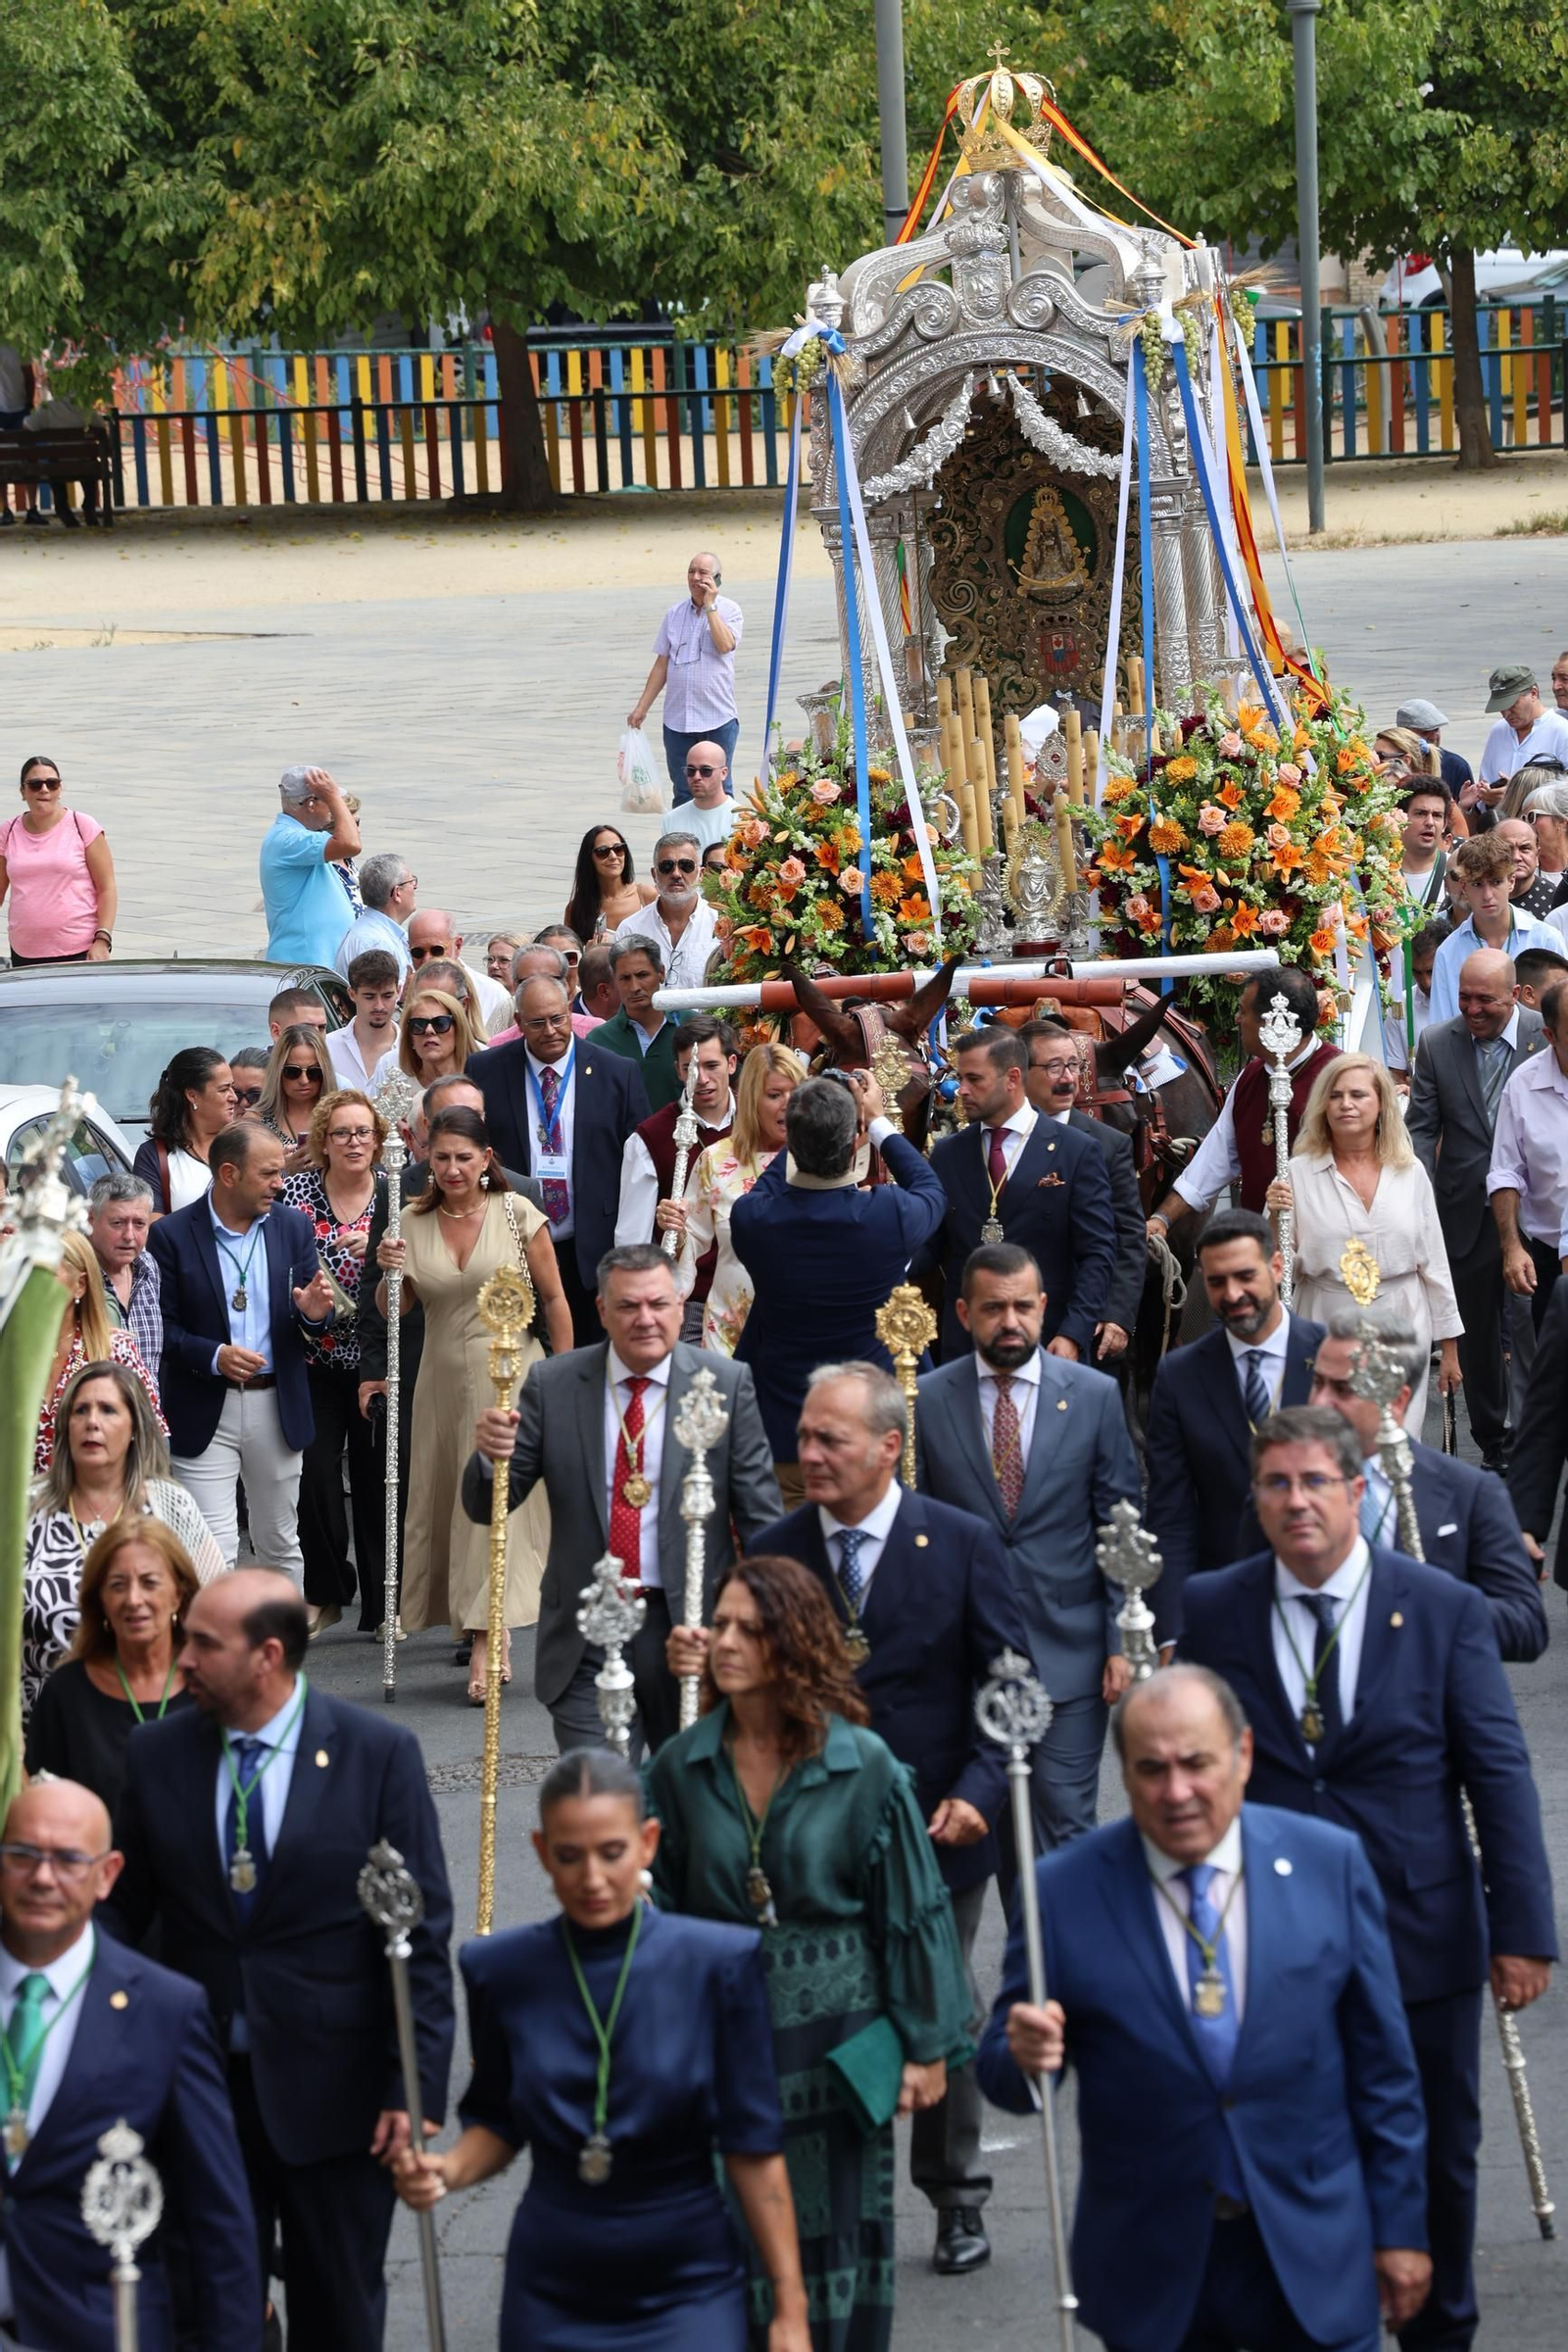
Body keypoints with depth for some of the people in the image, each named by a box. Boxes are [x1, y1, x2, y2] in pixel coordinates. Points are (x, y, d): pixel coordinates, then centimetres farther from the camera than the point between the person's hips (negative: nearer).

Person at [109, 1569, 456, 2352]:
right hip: (200, 2083, 2)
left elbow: (424, 1933, -6)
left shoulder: (379, 1752, -7)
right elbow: (122, 1912, 5)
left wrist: (416, 2087, -10)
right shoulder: (156, 1754, 0)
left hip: (332, 2090, -2)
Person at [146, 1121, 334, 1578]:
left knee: (281, 1544, 14)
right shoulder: (172, 1235, -7)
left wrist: (313, 1313, -15)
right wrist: (213, 1356, -22)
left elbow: (307, 1319, 9)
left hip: (277, 1407, 4)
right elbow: (161, 1326, -6)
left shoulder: (294, 1227, 4)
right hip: (205, 1411, -4)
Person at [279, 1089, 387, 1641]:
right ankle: (324, 1592, 12)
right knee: (315, 1472, -3)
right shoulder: (295, 1191, -1)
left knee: (376, 1473, 3)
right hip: (315, 1359, 0)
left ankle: (382, 1599, 14)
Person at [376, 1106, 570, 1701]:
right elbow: (392, 1312, 8)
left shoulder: (517, 1215, -2)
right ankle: (492, 1634, 17)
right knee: (446, 1501, 5)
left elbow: (554, 1299, 3)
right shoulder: (414, 1224, 5)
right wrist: (388, 1272, -12)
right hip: (444, 1378, 4)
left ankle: (485, 1641, -16)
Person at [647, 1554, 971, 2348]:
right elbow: (660, 1909, 6)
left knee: (831, 2243, 5)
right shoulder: (682, 1767, -1)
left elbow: (911, 1909, -3)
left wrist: (925, 2046, -1)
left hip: (834, 2042, -2)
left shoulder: (863, 1764, -9)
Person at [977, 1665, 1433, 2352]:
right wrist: (1025, 2056, -24)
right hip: (1152, 2279, 0)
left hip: (1317, 2265, 0)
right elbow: (1002, 2070, -1)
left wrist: (1400, 2226, 4)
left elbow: (1382, 2065, 3)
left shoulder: (1329, 1865, -2)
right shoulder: (1064, 1890, -6)